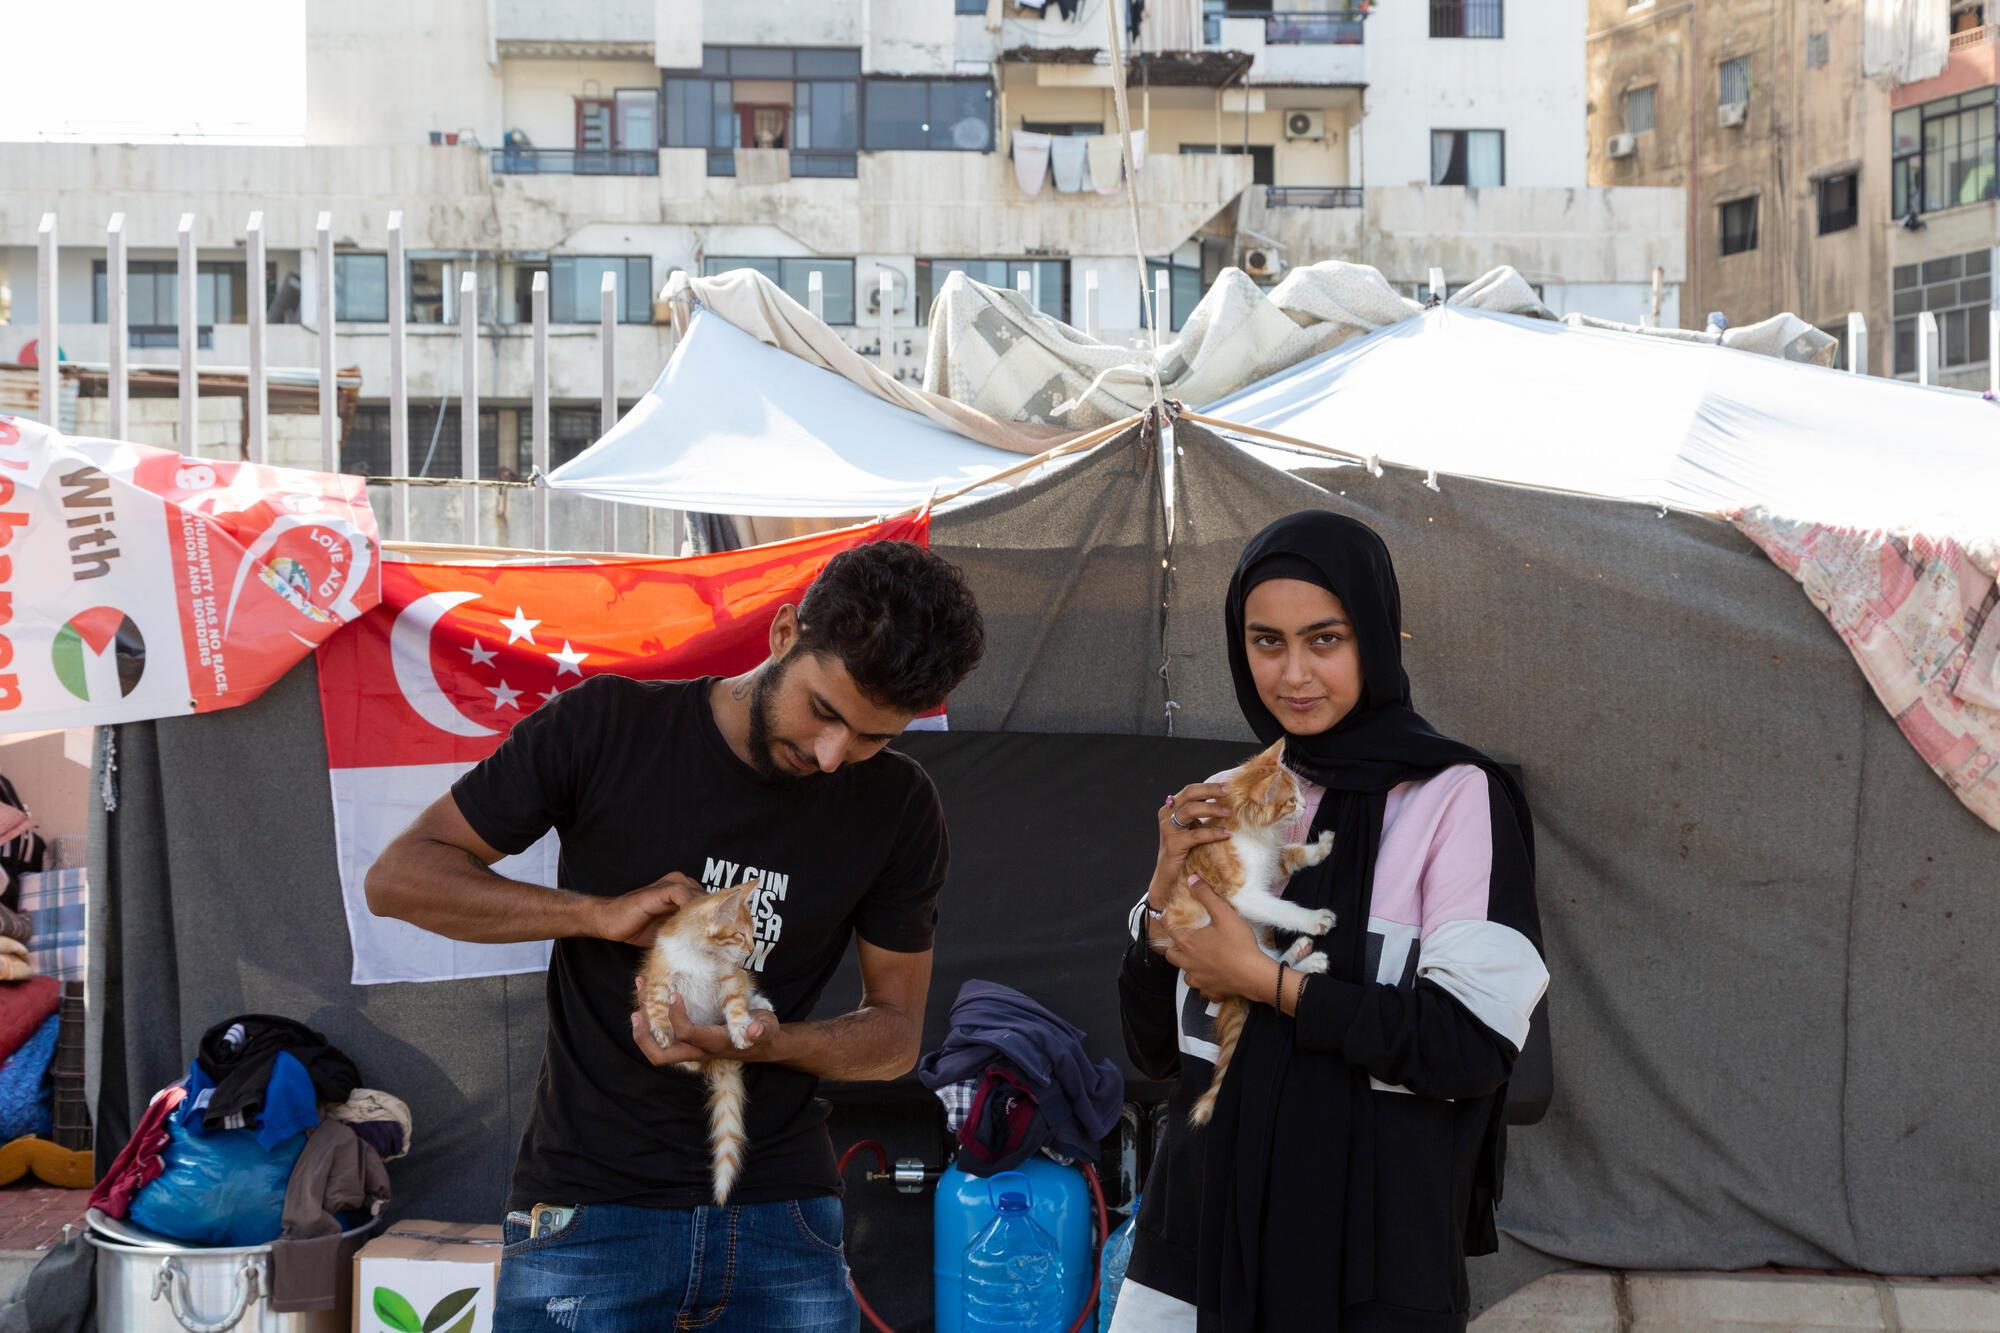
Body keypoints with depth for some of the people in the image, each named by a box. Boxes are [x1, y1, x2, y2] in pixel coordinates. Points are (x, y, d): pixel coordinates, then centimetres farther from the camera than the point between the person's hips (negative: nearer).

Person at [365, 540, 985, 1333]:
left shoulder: (899, 808, -1)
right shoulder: (609, 727, -8)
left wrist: (770, 1042, -16)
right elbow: (399, 877, -5)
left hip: (781, 1213, 2)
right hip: (589, 1203, -2)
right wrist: (601, 914, -18)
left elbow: (896, 1028, 6)